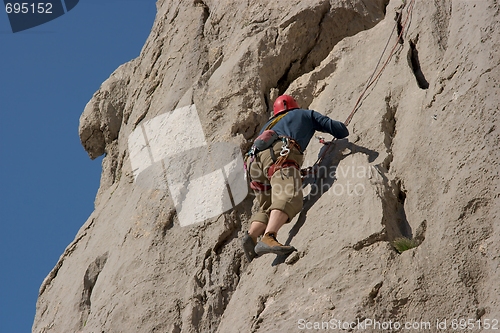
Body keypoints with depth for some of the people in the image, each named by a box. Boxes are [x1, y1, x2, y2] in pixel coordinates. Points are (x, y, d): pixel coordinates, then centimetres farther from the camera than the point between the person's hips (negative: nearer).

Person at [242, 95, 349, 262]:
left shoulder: (269, 124, 44)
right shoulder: (306, 114, 33)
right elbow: (341, 130, 28)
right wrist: (342, 135, 54)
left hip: (254, 158, 6)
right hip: (279, 154, -6)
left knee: (268, 208, 13)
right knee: (289, 197, -26)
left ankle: (251, 235, -16)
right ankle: (268, 238, -50)